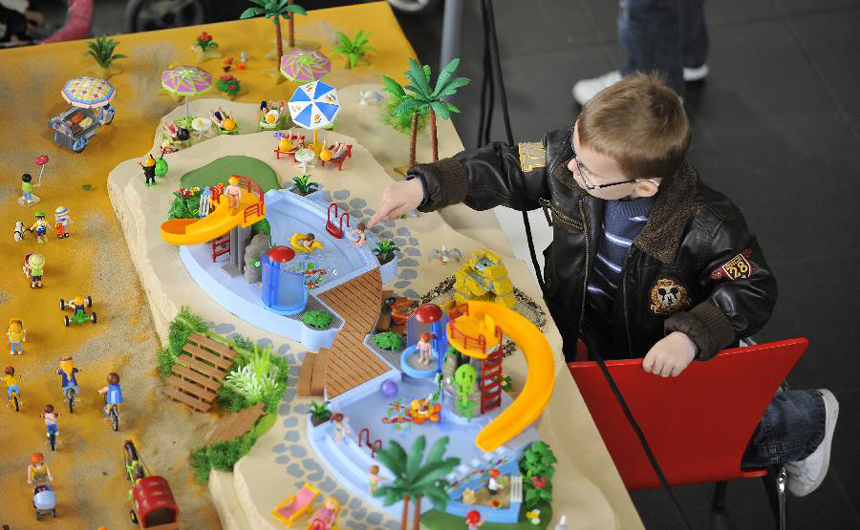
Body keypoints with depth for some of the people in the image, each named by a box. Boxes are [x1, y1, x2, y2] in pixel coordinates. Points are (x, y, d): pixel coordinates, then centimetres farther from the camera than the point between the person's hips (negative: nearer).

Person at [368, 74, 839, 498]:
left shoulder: (707, 227, -31)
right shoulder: (570, 156, -20)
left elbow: (753, 291, -19)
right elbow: (504, 169, -6)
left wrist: (691, 336, -34)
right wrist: (425, 186, -17)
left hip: (659, 356, -5)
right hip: (578, 336, 5)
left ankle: (806, 418, 16)